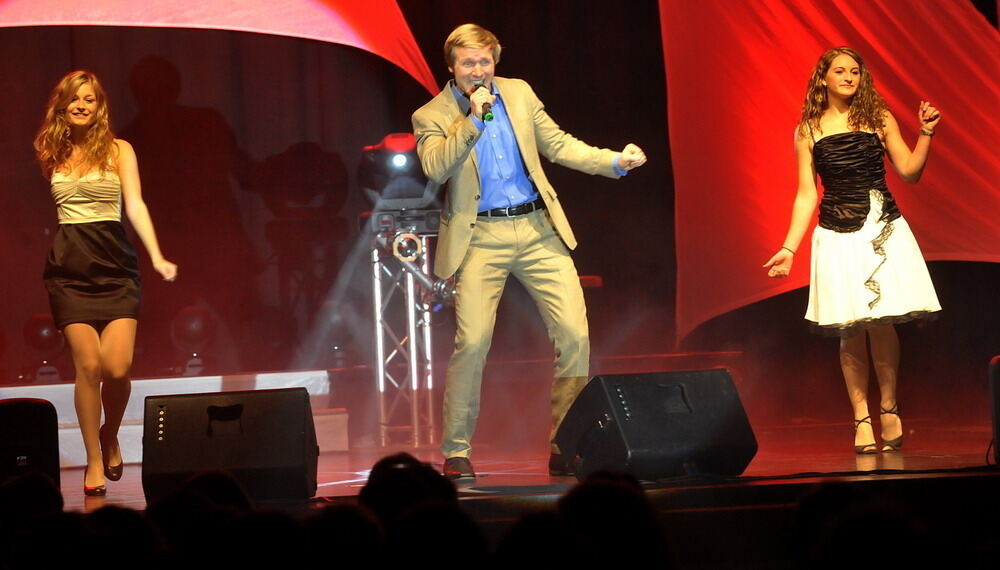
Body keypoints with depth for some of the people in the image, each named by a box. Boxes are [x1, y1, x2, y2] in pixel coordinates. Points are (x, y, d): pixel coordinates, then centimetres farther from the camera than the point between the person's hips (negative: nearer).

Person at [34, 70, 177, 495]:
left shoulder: (118, 150, 5)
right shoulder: (52, 154, 11)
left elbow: (135, 206, -5)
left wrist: (157, 257, -14)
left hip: (114, 265, -1)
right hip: (69, 268, 1)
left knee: (117, 367, -11)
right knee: (88, 365, -7)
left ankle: (110, 436, 18)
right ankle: (94, 460, 5)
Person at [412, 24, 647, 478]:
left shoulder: (519, 94, 12)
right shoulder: (432, 116, 1)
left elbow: (558, 145, 15)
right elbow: (435, 168, -15)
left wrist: (616, 162, 3)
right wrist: (473, 118, -19)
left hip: (539, 228, 3)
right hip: (481, 237, -3)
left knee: (575, 334, -6)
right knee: (472, 341, -13)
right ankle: (456, 451, 2)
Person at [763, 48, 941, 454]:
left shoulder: (879, 119, 7)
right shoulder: (808, 131, 6)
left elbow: (909, 172, 6)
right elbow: (807, 195, 6)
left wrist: (926, 134, -7)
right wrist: (789, 249, 1)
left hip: (884, 232, 0)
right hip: (838, 237, 0)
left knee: (880, 322, -10)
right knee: (850, 331, -2)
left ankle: (889, 408, 6)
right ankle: (861, 418, 6)